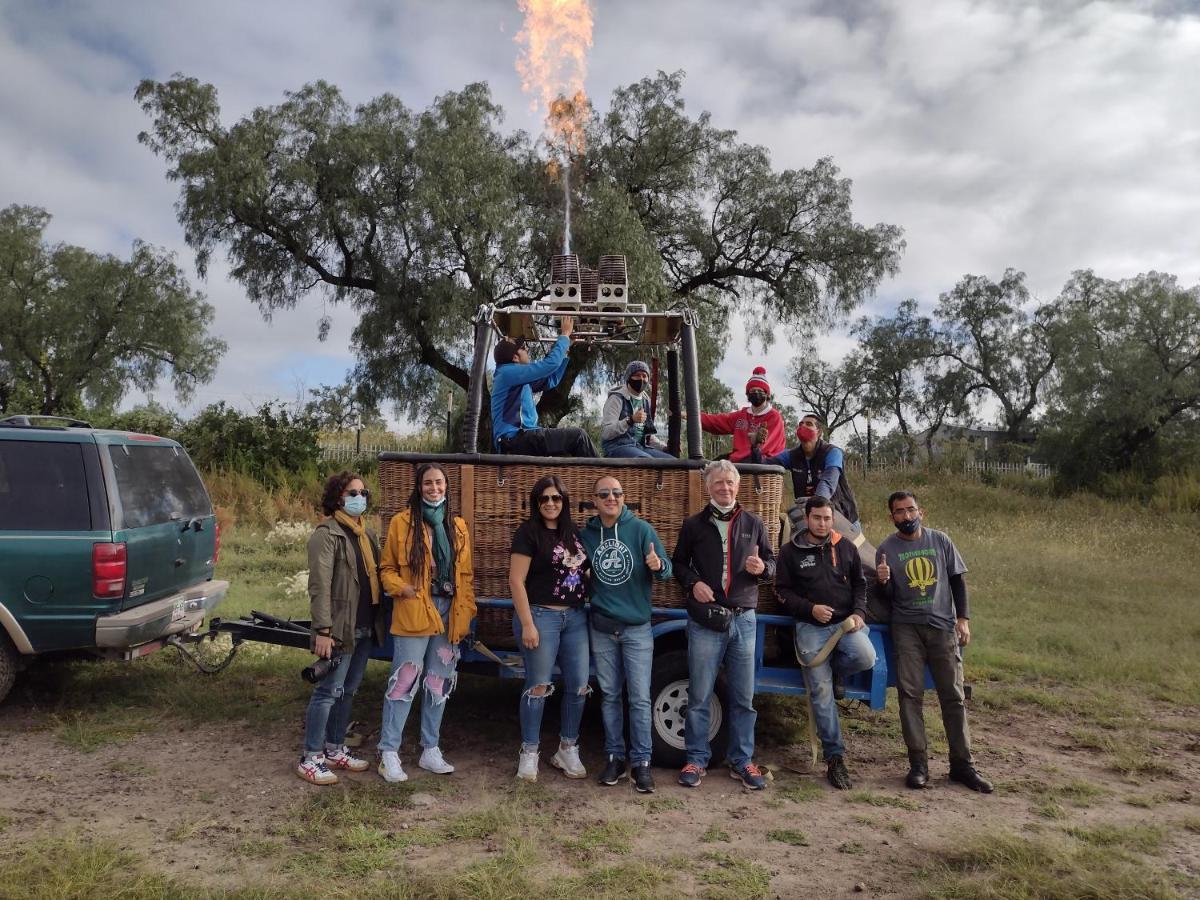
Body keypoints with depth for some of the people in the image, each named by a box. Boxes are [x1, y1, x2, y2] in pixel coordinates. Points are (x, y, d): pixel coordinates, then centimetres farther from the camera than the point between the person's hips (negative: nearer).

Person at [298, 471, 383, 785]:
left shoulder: (367, 534, 14)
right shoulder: (327, 533, -12)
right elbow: (320, 585, -18)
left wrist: (378, 620, 10)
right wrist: (323, 630, -22)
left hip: (365, 628, 8)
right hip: (340, 628, -8)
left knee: (348, 691, 15)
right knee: (328, 691, -2)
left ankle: (335, 750, 28)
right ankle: (310, 760, 9)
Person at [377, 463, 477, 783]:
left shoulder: (458, 526, 10)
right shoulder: (401, 522, -2)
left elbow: (466, 574, 10)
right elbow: (387, 568, 2)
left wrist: (467, 612, 4)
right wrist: (401, 587, -16)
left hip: (448, 615, 5)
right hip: (413, 615, -5)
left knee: (439, 684, 13)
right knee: (404, 682, -3)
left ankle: (430, 750, 25)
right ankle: (388, 752, 10)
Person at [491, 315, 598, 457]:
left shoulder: (519, 379, 23)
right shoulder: (508, 372, -7)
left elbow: (550, 380, 28)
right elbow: (550, 363, -11)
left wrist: (564, 349, 25)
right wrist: (565, 335, 1)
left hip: (516, 440, 10)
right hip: (514, 439, -10)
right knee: (578, 435, -15)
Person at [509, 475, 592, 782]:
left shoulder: (574, 533, 11)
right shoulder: (528, 532, -7)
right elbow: (516, 580, -11)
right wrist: (527, 624, -16)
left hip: (575, 617, 6)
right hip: (542, 616, -6)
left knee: (579, 686, 7)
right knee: (538, 685, 1)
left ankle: (567, 750, 24)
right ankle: (529, 753, 17)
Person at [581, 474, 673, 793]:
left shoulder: (641, 529, -7)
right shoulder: (586, 534, 1)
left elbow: (666, 568, -11)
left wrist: (658, 566, -33)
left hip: (637, 627, -3)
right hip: (602, 627, 3)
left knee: (640, 698, 0)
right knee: (609, 695, 12)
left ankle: (641, 762, 11)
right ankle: (615, 757, 24)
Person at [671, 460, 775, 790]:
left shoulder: (753, 524, 10)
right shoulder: (694, 525, 6)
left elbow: (771, 562, 14)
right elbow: (679, 563, 11)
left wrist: (762, 568, -9)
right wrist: (693, 583, -8)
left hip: (743, 619, 2)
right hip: (705, 620, -1)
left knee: (743, 697, 7)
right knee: (699, 696, 3)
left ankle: (741, 761, 20)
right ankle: (697, 759, 16)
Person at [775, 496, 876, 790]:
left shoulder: (845, 547, 11)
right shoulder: (790, 551, 3)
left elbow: (860, 584, 17)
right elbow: (783, 591, 3)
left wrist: (858, 613, 0)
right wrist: (810, 608, -11)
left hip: (845, 621, 2)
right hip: (811, 626, -2)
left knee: (866, 657, -30)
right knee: (821, 692, -5)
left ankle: (828, 669, 3)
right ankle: (835, 757, 7)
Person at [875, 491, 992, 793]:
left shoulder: (940, 541, 5)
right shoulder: (887, 548, 1)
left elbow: (958, 580, 10)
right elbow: (888, 597, 1)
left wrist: (963, 618, 1)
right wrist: (883, 581, -21)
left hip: (943, 625, 1)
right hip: (907, 628, -1)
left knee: (953, 695, 2)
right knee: (910, 694, -3)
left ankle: (962, 764, 11)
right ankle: (918, 763, 4)